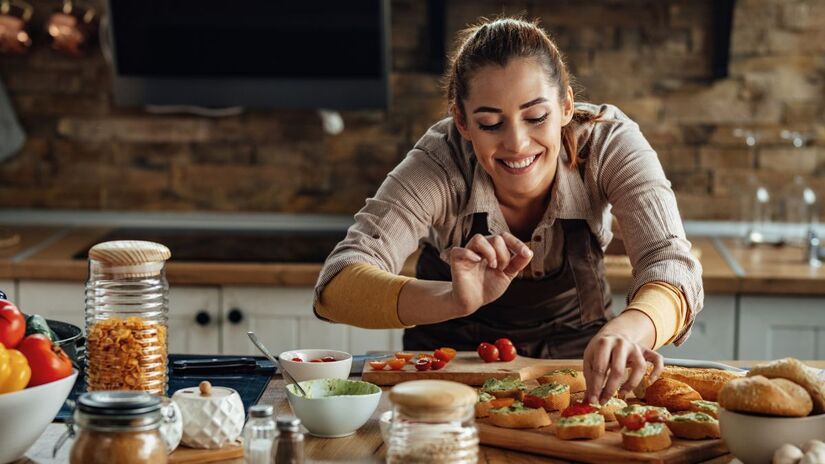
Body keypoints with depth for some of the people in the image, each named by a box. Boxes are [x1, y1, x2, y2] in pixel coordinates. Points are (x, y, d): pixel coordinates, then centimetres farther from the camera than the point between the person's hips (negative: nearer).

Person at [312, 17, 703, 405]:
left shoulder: (608, 140, -22)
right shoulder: (438, 162, -25)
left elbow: (671, 266, -32)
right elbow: (337, 285, -35)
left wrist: (627, 330, -56)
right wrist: (455, 300, -54)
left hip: (573, 359, 0)